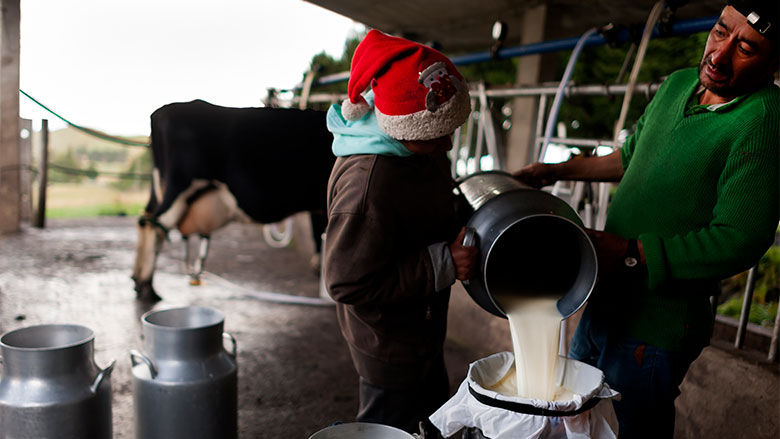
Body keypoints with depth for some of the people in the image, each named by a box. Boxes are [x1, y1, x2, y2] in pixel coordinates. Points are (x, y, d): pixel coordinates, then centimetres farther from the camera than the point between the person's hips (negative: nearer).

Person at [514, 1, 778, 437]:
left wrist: (626, 253, -27)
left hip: (656, 328, -8)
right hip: (603, 304, 8)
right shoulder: (677, 84, 6)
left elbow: (739, 240, -25)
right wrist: (556, 171, 22)